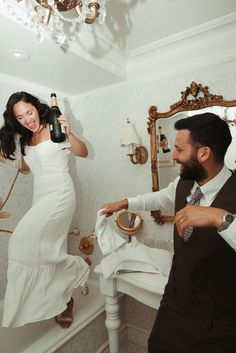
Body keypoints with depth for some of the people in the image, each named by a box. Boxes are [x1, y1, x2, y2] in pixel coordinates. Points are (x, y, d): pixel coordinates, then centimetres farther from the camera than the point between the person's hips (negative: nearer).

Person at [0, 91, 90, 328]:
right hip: (40, 197, 7)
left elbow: (83, 153, -12)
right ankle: (64, 301, 23)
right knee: (47, 249, 7)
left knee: (25, 239, -18)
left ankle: (77, 270, -1)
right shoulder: (25, 139, 15)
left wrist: (69, 134, -30)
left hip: (60, 195, -7)